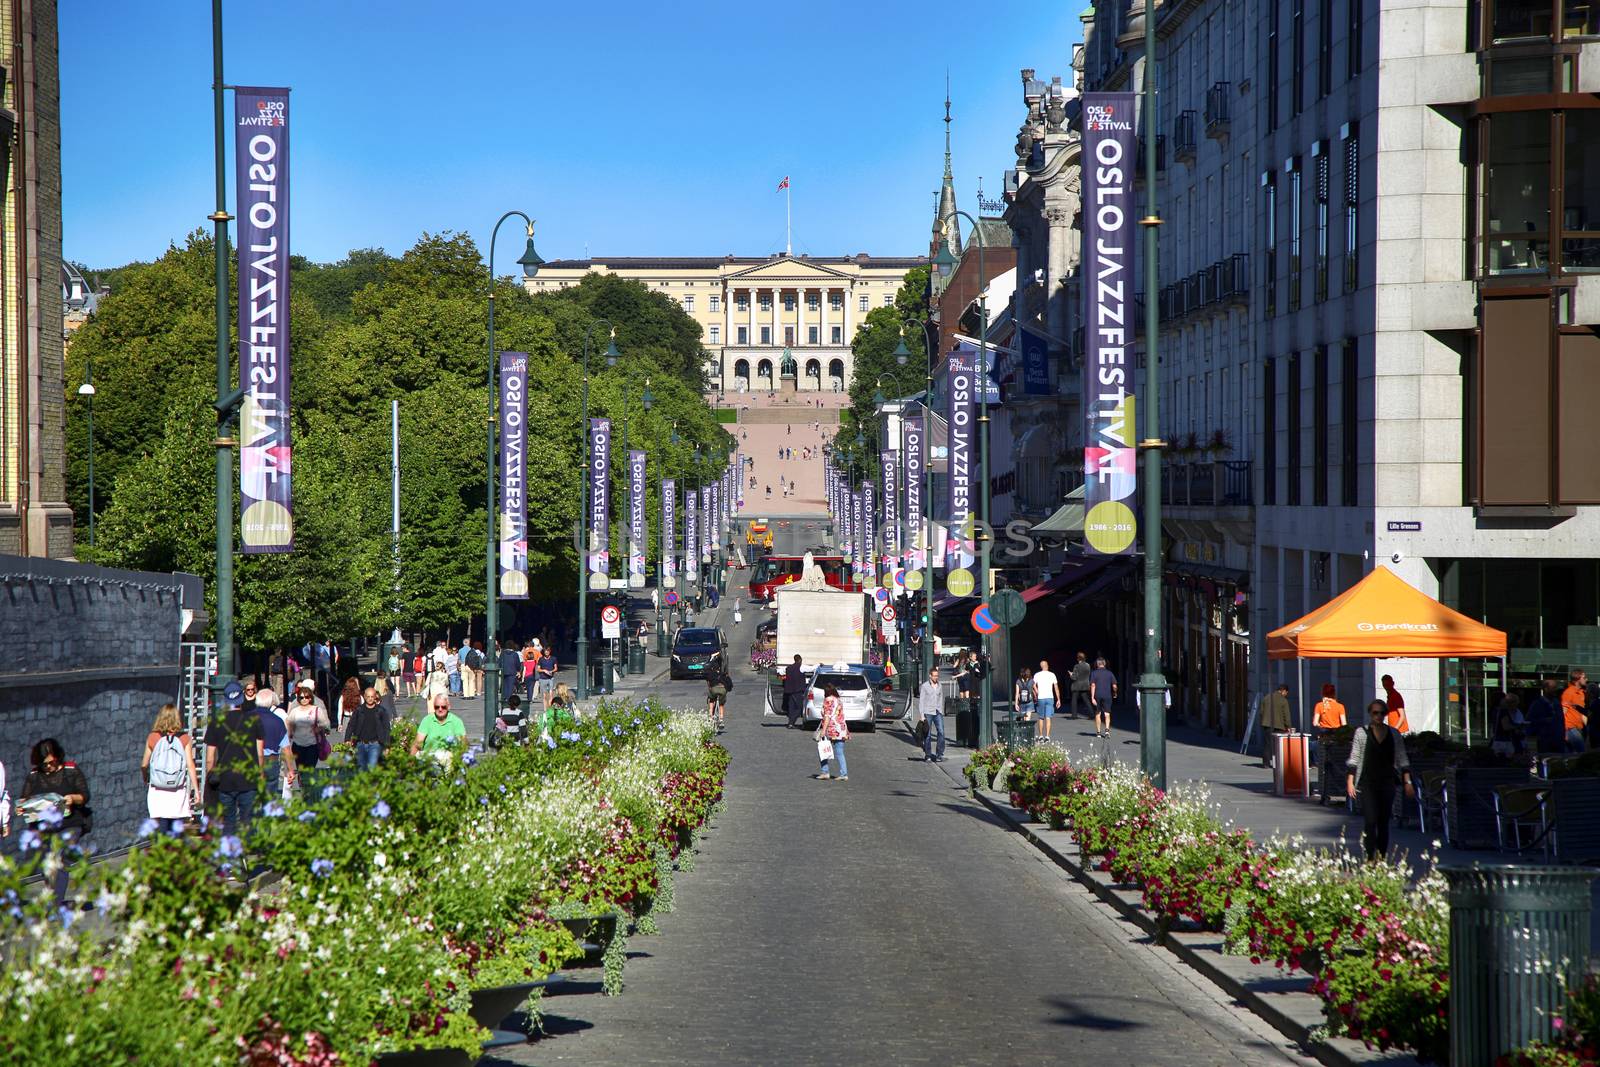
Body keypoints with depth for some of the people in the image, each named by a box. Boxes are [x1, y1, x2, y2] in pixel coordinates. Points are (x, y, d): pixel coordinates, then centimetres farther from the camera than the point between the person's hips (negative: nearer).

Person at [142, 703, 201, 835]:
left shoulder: (152, 738, -1)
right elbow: (190, 765, -4)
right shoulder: (185, 739, -3)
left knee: (161, 830, 2)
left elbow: (144, 765, 7)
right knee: (177, 830, 4)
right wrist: (196, 790, 1)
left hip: (157, 792, 0)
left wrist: (145, 779, 28)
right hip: (179, 792, 0)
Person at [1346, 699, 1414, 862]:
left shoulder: (1394, 734, 8)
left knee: (1384, 823, 4)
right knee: (1370, 821, -13)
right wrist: (1350, 783, -6)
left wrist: (1407, 782, 2)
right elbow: (1353, 760, 1)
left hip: (1387, 784, 3)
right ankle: (1370, 857, -10)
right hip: (1367, 783, -3)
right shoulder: (1362, 733, 1)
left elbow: (1402, 760, 10)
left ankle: (1382, 857, 10)